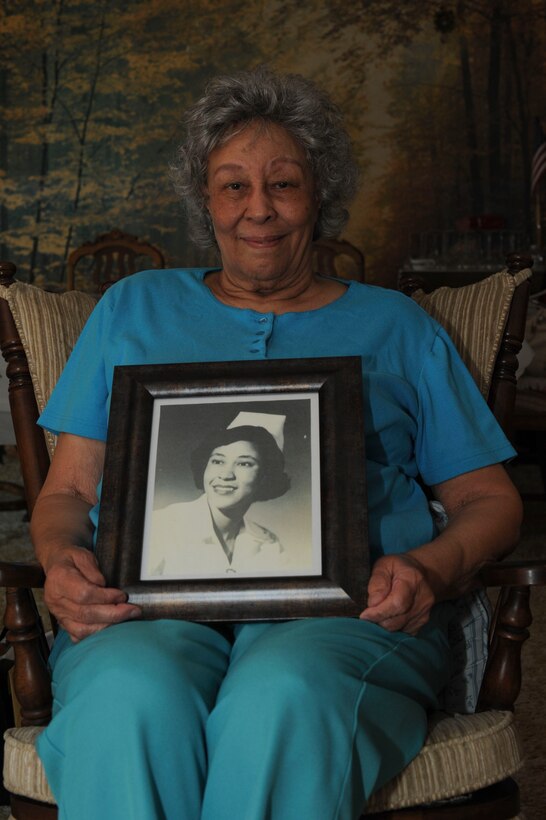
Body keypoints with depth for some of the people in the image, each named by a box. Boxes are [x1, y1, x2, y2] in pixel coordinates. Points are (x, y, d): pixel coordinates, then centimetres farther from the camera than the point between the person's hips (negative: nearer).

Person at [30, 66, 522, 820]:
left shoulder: (394, 326, 22)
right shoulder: (134, 308, 25)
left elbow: (490, 501, 17)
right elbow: (66, 490, 20)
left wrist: (433, 570, -7)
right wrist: (62, 563, -5)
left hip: (344, 610, 0)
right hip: (150, 606, 1)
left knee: (283, 699, -37)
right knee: (130, 699, -37)